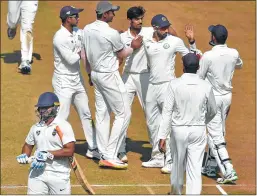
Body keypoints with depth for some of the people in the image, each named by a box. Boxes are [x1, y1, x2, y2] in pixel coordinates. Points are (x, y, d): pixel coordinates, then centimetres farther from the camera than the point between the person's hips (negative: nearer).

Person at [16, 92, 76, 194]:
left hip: (58, 175, -4)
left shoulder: (63, 126, -8)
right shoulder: (36, 127, 8)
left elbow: (70, 150, -15)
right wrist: (24, 156, 1)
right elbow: (28, 145, 22)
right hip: (37, 174, 4)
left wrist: (48, 154, -19)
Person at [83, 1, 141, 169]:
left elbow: (86, 55, 10)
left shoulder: (87, 29, 1)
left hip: (95, 74, 8)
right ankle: (110, 156, -5)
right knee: (124, 114, 0)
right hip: (109, 76, -8)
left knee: (102, 114, 11)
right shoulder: (112, 34, -22)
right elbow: (122, 54, -7)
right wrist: (133, 47, 10)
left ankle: (104, 155, 14)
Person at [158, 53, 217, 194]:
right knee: (195, 168, -1)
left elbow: (167, 112, -11)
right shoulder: (206, 86, -5)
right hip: (199, 131, 0)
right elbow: (212, 111, 9)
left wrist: (162, 136, -8)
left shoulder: (175, 84, -10)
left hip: (179, 130, 0)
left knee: (178, 164, 20)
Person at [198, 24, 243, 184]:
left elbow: (199, 78, -11)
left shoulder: (208, 56, -19)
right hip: (227, 96, 6)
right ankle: (211, 167, 29)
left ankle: (229, 171, -16)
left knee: (216, 135, -6)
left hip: (212, 97, -6)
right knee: (218, 132, 18)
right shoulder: (234, 54, -3)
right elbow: (239, 65, 21)